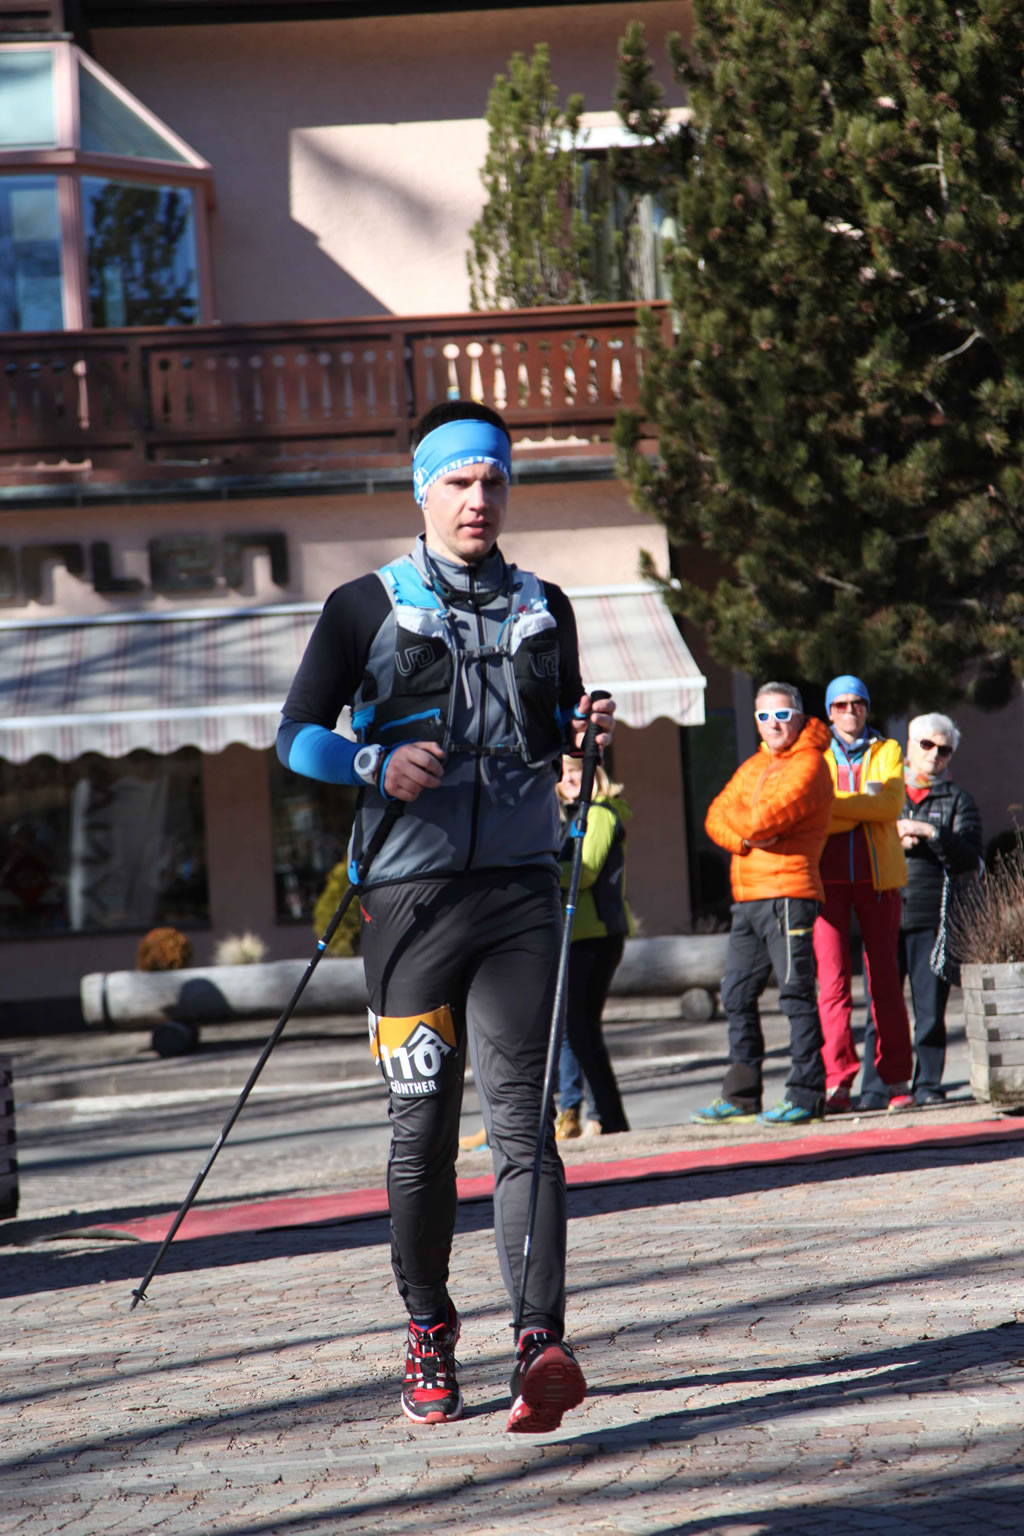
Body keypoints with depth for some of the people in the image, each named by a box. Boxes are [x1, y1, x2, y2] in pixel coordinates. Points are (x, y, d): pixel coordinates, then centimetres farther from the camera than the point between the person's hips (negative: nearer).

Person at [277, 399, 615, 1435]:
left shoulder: (543, 609, 17)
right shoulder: (367, 607, 7)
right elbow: (297, 736, 5)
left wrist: (585, 731, 4)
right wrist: (379, 765, -14)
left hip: (520, 891, 1)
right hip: (412, 894, -1)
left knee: (521, 1116, -11)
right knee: (422, 1128, 3)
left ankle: (540, 1347, -22)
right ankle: (428, 1334, 20)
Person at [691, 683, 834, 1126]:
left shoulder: (807, 766, -7)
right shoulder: (752, 767, 21)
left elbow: (764, 819, -18)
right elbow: (716, 817, 12)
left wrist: (737, 821, 2)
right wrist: (746, 836, -8)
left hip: (788, 893, -9)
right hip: (748, 896, 9)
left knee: (795, 994, -9)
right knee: (737, 995, 10)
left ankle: (806, 1094, -8)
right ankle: (741, 1096, 16)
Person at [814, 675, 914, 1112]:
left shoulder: (886, 751, 12)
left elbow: (891, 805, -7)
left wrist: (833, 806, -14)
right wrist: (863, 805, -11)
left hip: (878, 875, 1)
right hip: (828, 875, -1)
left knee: (884, 979, 1)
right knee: (832, 980, -9)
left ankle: (895, 1079, 5)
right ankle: (837, 1082, -10)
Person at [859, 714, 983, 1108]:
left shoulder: (957, 800, 11)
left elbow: (971, 858, -1)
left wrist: (932, 834, -13)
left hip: (932, 918, -1)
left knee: (930, 1009, -1)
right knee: (880, 1009, -2)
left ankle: (927, 1085, 6)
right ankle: (874, 1089, 1)